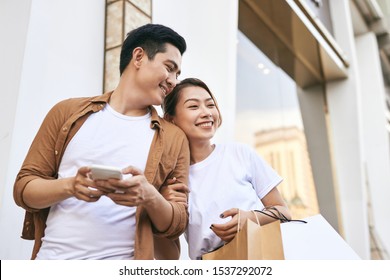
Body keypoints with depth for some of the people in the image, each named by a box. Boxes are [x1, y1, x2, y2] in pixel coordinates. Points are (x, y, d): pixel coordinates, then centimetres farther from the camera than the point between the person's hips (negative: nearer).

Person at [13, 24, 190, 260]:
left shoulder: (174, 139, 1)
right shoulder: (67, 112, 3)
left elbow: (177, 225, 2)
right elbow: (24, 188, 4)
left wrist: (150, 196, -18)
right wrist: (70, 186, -15)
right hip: (51, 257, 0)